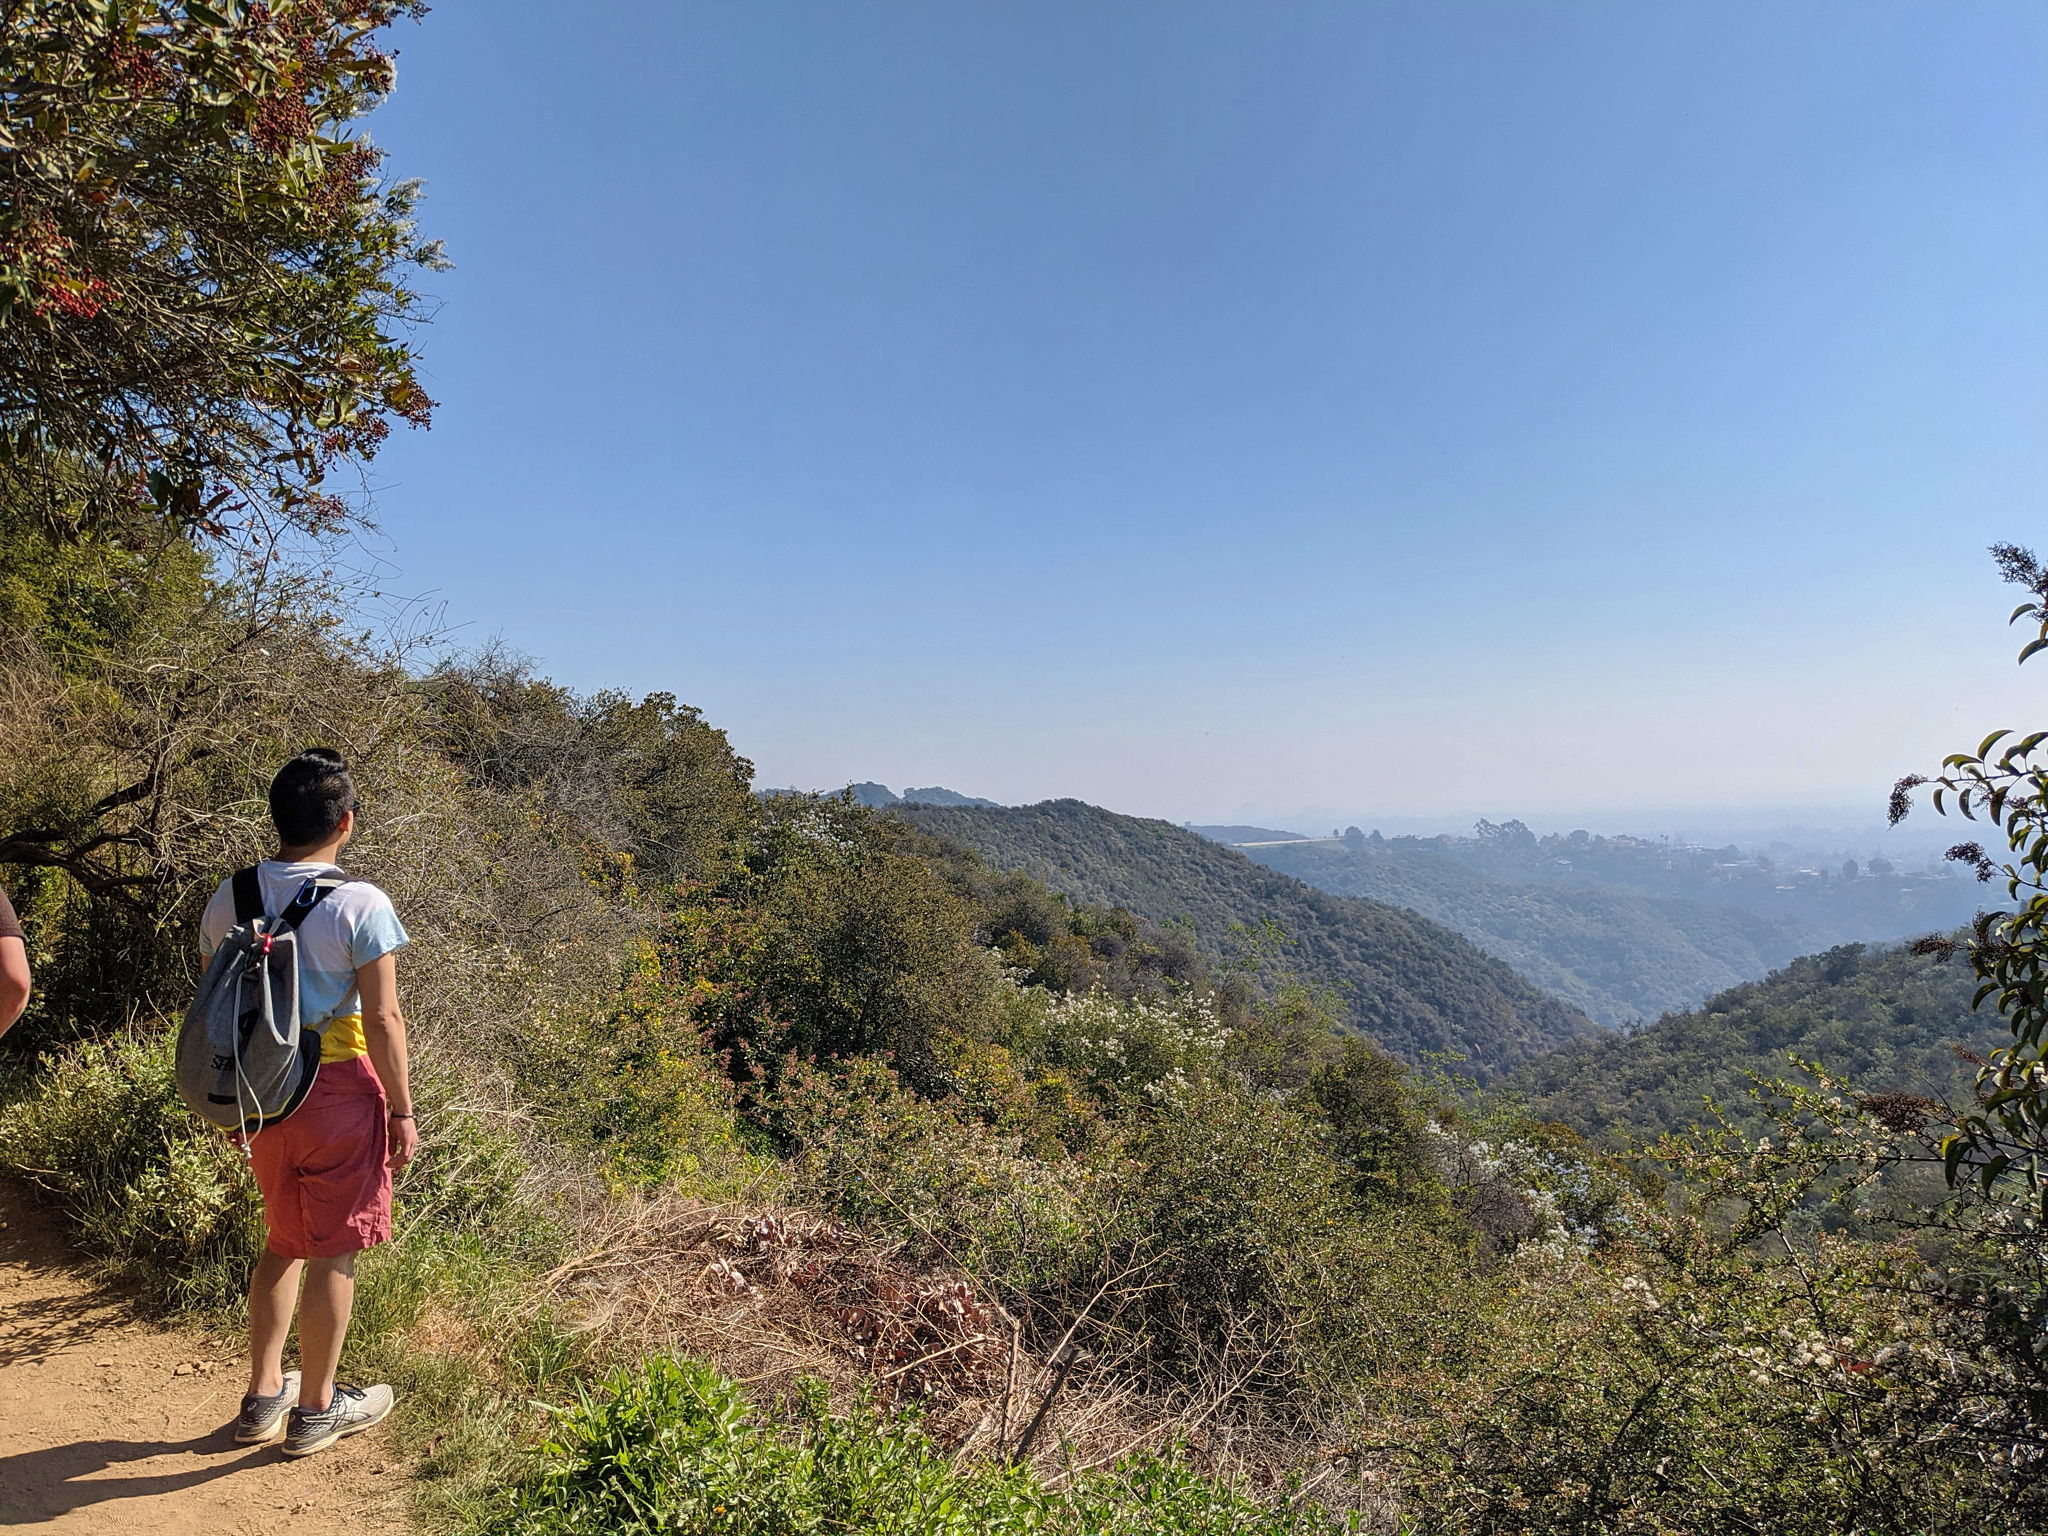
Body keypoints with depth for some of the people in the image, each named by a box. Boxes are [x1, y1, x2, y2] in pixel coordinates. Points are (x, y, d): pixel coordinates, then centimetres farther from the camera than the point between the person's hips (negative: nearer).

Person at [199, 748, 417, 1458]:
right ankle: (317, 1409, 22)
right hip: (340, 1091, -6)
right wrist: (402, 1110, -7)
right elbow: (381, 1017, -17)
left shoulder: (229, 897, 1)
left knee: (284, 1242, 23)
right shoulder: (361, 904, -16)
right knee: (334, 1252, 9)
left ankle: (263, 1396, 33)